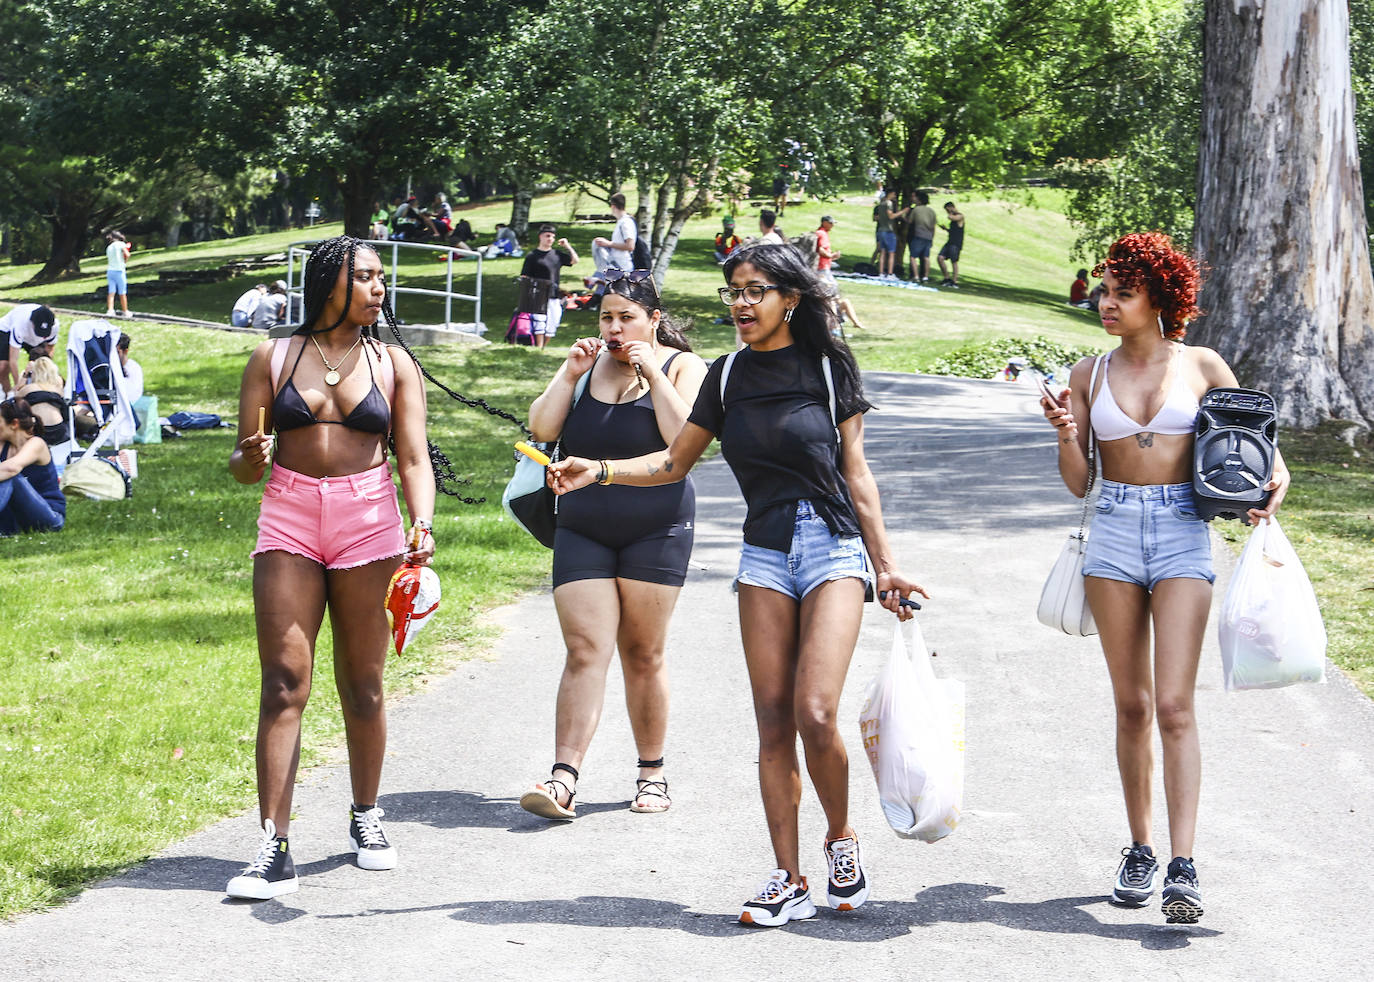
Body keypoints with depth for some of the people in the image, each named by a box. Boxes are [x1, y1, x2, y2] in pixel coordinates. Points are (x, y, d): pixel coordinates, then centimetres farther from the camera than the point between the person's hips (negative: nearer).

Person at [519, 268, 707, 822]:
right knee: (585, 650, -8)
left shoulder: (682, 366, 1)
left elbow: (684, 442, -15)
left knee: (642, 654, 4)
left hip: (656, 528, -2)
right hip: (581, 528, 2)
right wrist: (570, 375, -8)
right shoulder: (588, 362, 9)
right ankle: (563, 780, -16)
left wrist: (653, 376, -15)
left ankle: (652, 773, 18)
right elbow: (542, 430, 1)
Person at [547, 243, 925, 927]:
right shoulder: (728, 375, 7)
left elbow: (855, 473, 5)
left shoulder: (829, 366, 0)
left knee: (815, 715, -16)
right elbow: (674, 463, 14)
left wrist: (885, 564, 3)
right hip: (765, 554, 3)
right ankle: (789, 880, 5)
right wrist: (598, 470, 0)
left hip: (833, 547, -3)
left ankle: (841, 838, 9)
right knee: (773, 722, -1)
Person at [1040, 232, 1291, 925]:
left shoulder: (1201, 367, 4)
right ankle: (1139, 850, 19)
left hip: (1182, 535, -2)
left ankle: (1182, 867, -12)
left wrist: (1276, 478, -8)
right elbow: (1079, 483, 8)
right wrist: (1065, 432, -10)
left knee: (1174, 706, -11)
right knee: (1132, 706, 6)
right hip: (1114, 535, 2)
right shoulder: (1088, 375, 8)